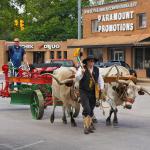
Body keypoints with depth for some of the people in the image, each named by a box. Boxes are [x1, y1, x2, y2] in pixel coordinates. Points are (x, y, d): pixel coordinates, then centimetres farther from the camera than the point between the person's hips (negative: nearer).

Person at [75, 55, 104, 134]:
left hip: (93, 93, 4)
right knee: (86, 109, -15)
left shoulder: (96, 70, 7)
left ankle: (89, 125, 28)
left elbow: (100, 79, 16)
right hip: (84, 92, -4)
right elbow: (77, 78, -17)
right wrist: (82, 73, -36)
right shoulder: (82, 69, -6)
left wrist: (101, 87, -1)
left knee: (91, 109, 12)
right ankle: (86, 126, -8)